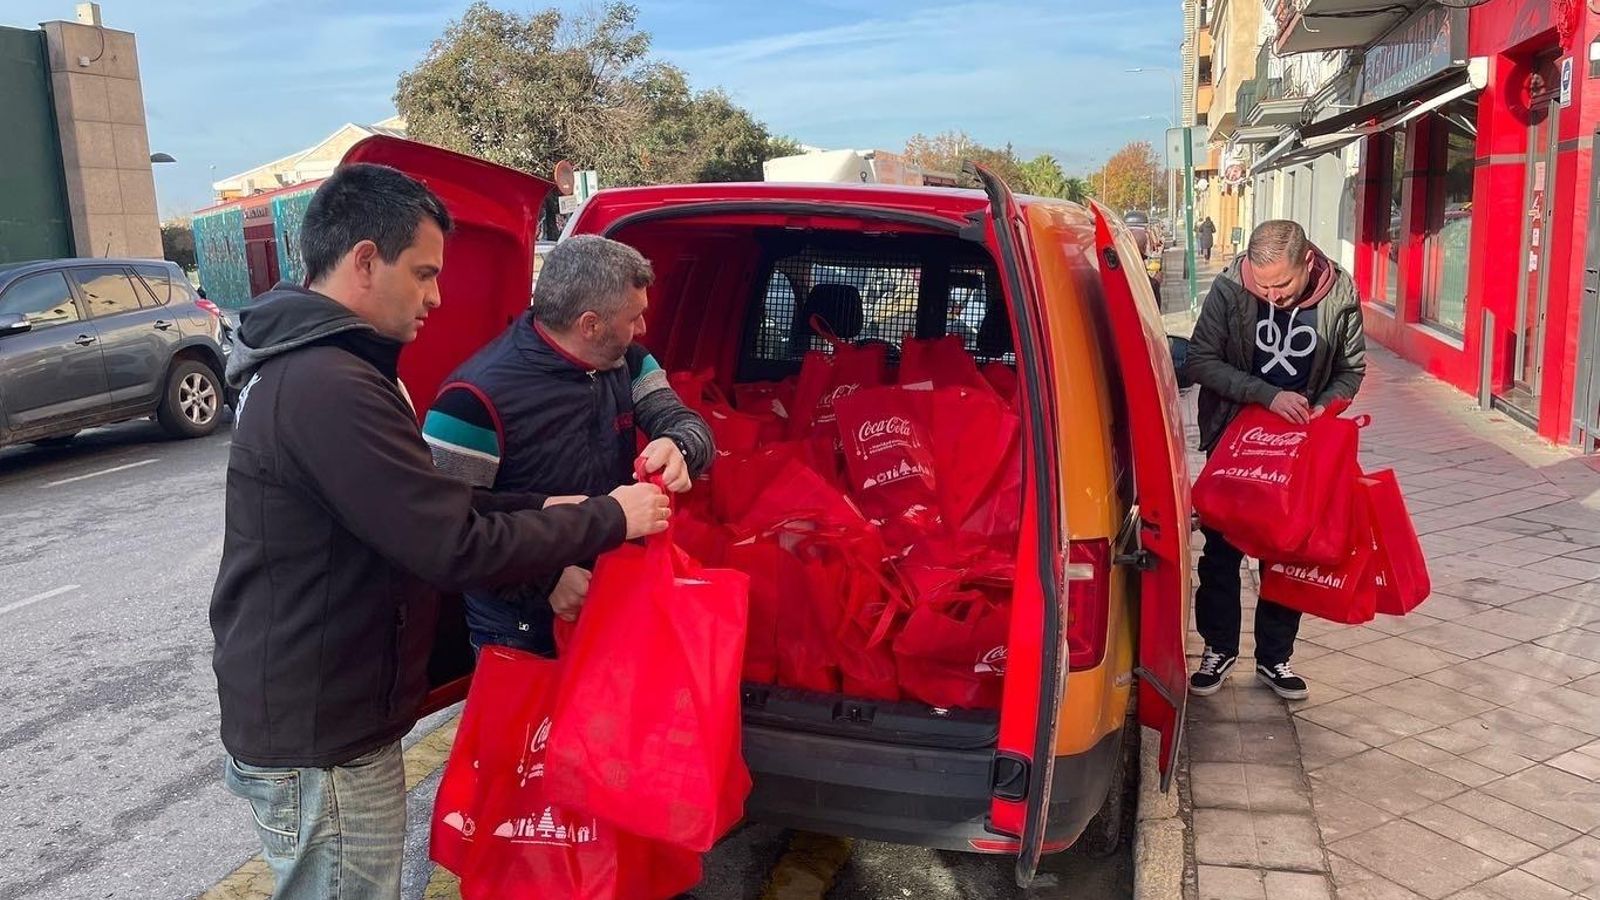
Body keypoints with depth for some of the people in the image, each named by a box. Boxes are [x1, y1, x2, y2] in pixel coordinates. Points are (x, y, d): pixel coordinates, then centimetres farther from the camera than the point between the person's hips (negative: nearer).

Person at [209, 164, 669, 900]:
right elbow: (460, 550, -28)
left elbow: (424, 506, 10)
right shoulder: (330, 388, -28)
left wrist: (543, 509, -1)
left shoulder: (304, 365, 7)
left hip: (310, 716, 10)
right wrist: (607, 519, -16)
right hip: (320, 744, -10)